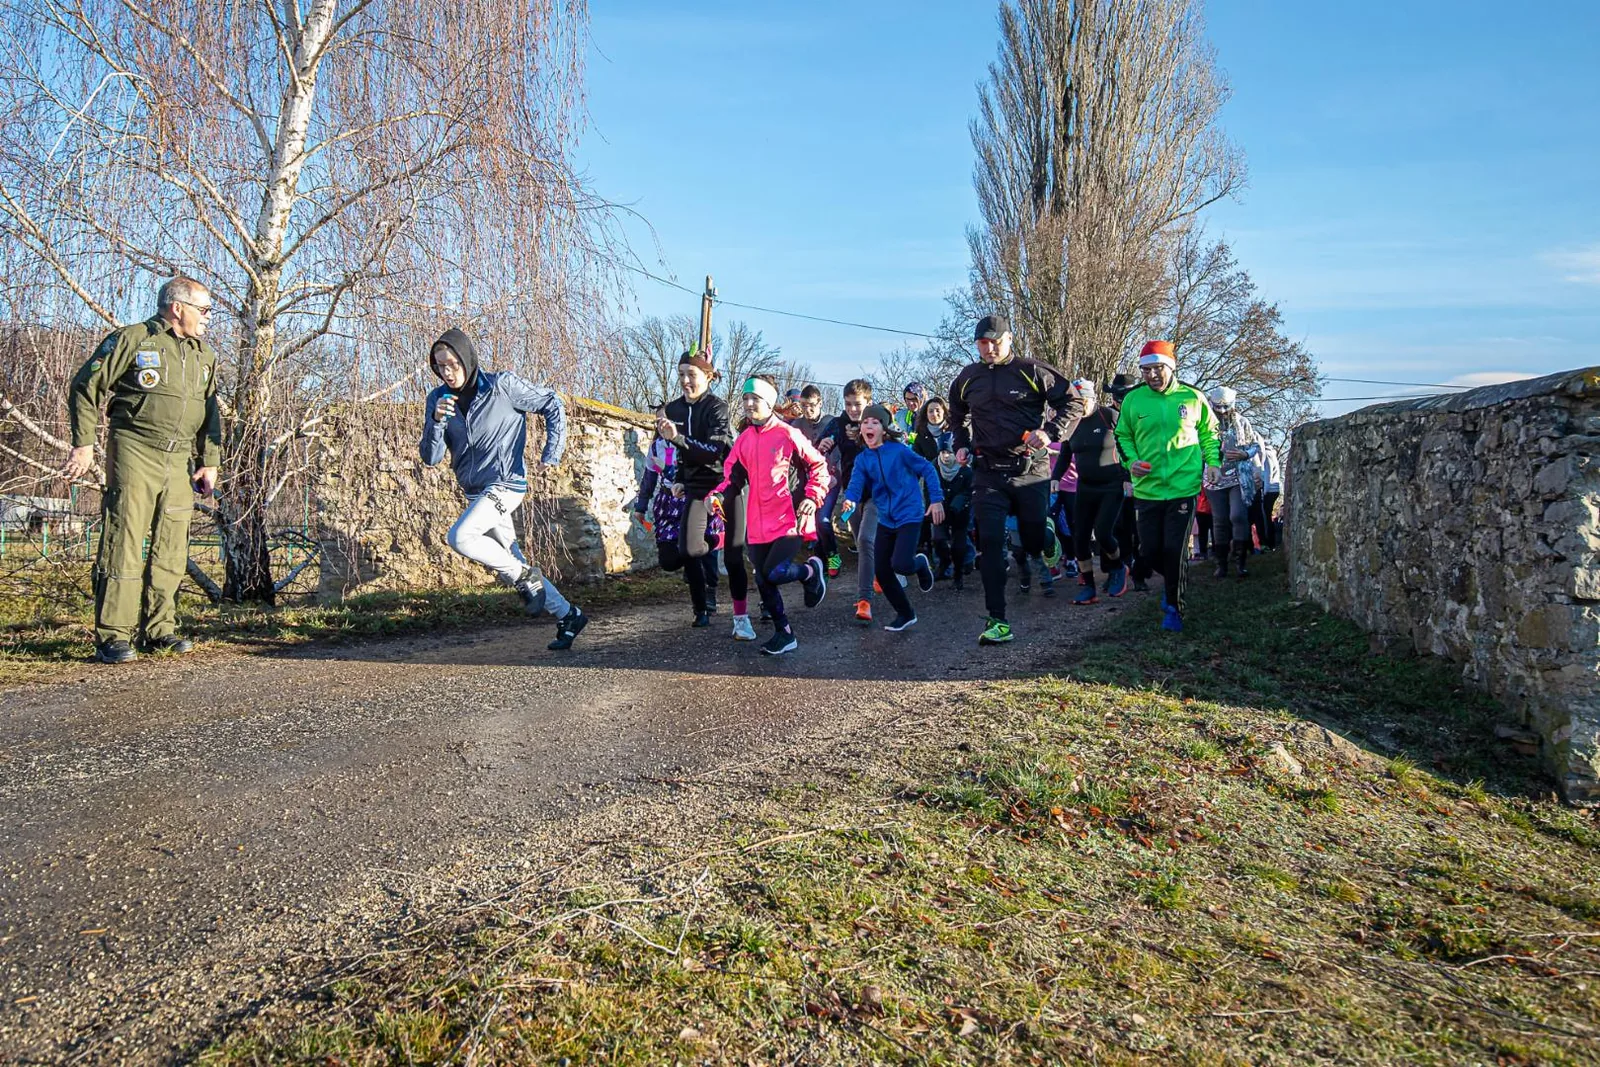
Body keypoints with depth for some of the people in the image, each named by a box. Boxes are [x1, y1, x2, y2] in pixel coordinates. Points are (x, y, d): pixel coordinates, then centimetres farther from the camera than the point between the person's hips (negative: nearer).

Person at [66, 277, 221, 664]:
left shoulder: (204, 355, 17)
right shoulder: (131, 340, -2)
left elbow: (210, 413, 21)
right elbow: (85, 387, -2)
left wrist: (209, 462, 13)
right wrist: (83, 443, -7)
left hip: (178, 461, 6)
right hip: (134, 453, -6)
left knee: (171, 550, 7)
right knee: (123, 544, -8)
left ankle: (159, 629, 15)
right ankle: (113, 636, -5)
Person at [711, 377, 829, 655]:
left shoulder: (788, 434, -6)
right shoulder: (744, 439, 8)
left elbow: (818, 466, 1)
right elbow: (733, 476, 10)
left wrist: (812, 497, -11)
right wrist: (718, 495, -8)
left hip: (789, 520, -5)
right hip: (759, 524, 6)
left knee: (773, 573, -18)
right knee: (763, 582, 7)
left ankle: (811, 570, 14)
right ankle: (784, 634, 23)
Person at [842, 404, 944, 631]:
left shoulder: (899, 450, -12)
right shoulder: (862, 459, 1)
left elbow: (927, 469, -5)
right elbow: (856, 484, -12)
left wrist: (936, 499, -8)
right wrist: (849, 499, -34)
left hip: (909, 516, -6)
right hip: (885, 519, 6)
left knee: (900, 565, -21)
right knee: (881, 570, 5)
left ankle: (920, 563, 18)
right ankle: (905, 614, 25)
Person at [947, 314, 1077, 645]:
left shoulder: (1032, 372, -3)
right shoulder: (967, 379, 8)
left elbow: (1070, 400, 1)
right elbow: (957, 416, 28)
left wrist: (1050, 432, -12)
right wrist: (962, 445, 14)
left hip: (1031, 470, -2)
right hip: (988, 472, 2)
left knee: (1034, 537, 3)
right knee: (990, 543, -8)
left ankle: (1040, 556, 44)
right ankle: (997, 619, -6)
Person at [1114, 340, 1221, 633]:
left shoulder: (1192, 398, 1)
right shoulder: (1133, 400, 1)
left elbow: (1209, 432, 14)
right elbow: (1122, 436, 13)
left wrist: (1212, 461, 1)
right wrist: (1130, 460, -5)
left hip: (1183, 487, -2)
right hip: (1146, 489, 2)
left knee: (1175, 550, -7)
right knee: (1149, 554, 5)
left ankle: (1174, 607, 11)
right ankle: (1173, 581, 37)